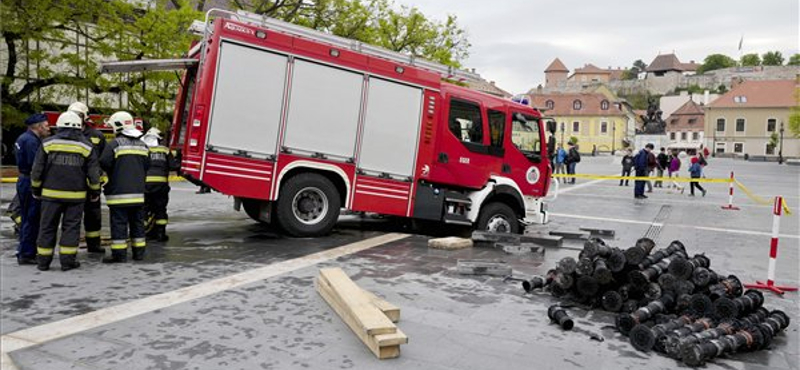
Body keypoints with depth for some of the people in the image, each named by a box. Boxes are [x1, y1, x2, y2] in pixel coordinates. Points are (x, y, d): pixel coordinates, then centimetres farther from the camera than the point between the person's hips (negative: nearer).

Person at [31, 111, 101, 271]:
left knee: (48, 227, 9)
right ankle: (67, 261, 6)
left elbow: (37, 170, 3)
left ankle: (43, 261, 16)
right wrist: (95, 192, 12)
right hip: (76, 195, -1)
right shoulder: (86, 146, 0)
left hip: (51, 193, 1)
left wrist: (36, 189, 16)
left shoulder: (48, 143, 1)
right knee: (71, 227, 5)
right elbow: (94, 174, 1)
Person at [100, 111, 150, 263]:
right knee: (137, 222, 12)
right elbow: (147, 166, 13)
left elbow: (104, 164, -13)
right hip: (138, 191, 6)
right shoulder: (142, 145, 9)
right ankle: (139, 252, 16)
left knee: (119, 223, 0)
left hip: (119, 192, -6)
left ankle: (119, 253, 2)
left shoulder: (114, 144, -10)